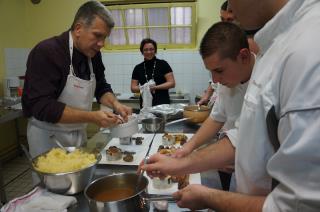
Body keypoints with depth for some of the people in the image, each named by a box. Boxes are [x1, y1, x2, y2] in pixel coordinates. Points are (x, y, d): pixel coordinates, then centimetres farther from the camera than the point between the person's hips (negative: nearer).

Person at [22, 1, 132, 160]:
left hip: (79, 133, 7)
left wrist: (115, 104, -12)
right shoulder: (46, 52, -22)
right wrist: (91, 117, -32)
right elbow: (42, 106, -27)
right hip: (48, 136, -6)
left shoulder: (93, 54, -1)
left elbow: (101, 88, 9)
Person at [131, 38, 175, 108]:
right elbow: (133, 88, 7)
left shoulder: (163, 64, 0)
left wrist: (156, 87, -16)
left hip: (163, 104, -2)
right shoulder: (138, 68, 9)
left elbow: (172, 83, -4)